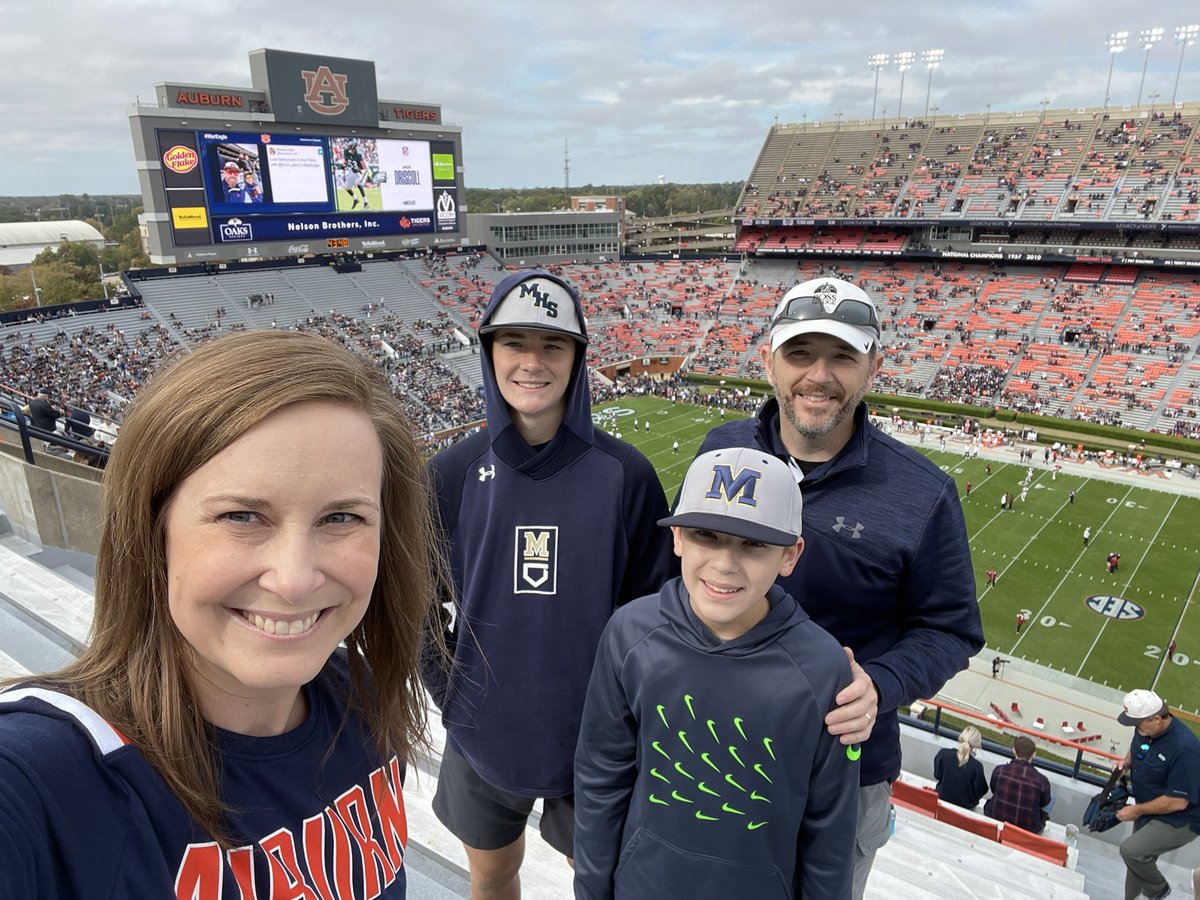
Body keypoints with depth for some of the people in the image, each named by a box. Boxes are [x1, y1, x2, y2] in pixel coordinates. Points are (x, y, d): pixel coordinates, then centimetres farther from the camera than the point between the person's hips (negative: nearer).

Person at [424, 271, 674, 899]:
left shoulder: (625, 474, -13)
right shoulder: (452, 473, -9)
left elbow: (654, 602, -5)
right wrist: (449, 689, -2)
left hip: (593, 736, -1)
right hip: (482, 732, 2)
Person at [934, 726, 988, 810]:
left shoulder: (943, 753, -22)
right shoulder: (977, 766, -29)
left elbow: (937, 775, -4)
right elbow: (980, 791, -13)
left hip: (942, 797, 2)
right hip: (965, 806, -2)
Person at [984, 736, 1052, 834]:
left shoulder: (999, 771, -16)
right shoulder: (1042, 781, -19)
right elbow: (1044, 804, 2)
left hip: (996, 822, 1)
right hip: (1029, 829, -1)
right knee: (1052, 797, 21)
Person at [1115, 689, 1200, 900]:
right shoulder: (1145, 729, -7)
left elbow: (1178, 802, -27)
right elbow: (1136, 748, 18)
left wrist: (1138, 810, -18)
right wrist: (1127, 761, -4)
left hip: (1180, 821, -8)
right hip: (1148, 813, 8)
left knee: (1131, 850, -23)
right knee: (1138, 860, 16)